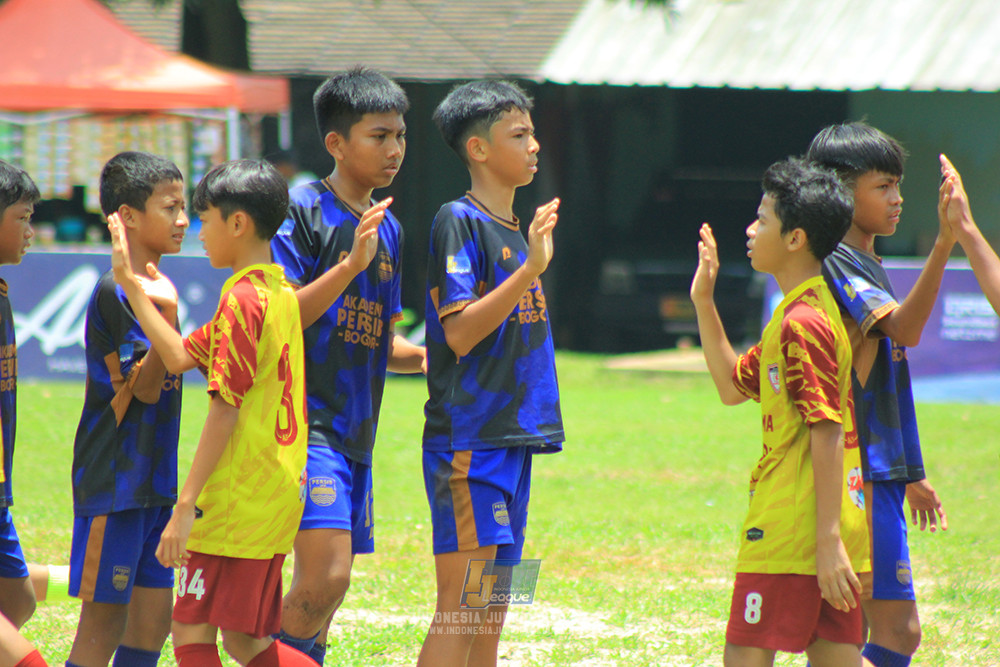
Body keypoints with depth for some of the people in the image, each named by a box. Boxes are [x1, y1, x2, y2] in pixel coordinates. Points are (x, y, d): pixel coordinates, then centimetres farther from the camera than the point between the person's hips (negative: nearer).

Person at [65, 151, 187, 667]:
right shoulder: (115, 293, -14)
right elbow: (143, 388, -19)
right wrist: (165, 316, -30)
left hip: (153, 483, 9)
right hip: (113, 484, -9)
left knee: (152, 619, 8)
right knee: (104, 623, -7)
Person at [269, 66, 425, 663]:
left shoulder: (389, 229, 16)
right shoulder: (306, 213, -7)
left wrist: (430, 355, 4)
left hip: (356, 432, 8)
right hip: (309, 423, -8)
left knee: (325, 591, 7)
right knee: (325, 577, -19)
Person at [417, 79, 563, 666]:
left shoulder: (517, 230, 16)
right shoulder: (459, 222, -8)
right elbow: (459, 332, -19)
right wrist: (531, 268, -21)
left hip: (514, 436, 9)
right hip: (468, 436, -9)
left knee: (493, 613, 9)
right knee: (461, 606, -12)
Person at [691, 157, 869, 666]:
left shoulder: (801, 324, -15)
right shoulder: (804, 313, 16)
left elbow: (827, 434, -20)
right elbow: (732, 386, 26)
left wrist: (827, 540, -23)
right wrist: (703, 303, 17)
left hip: (788, 529, -10)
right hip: (828, 532, 10)